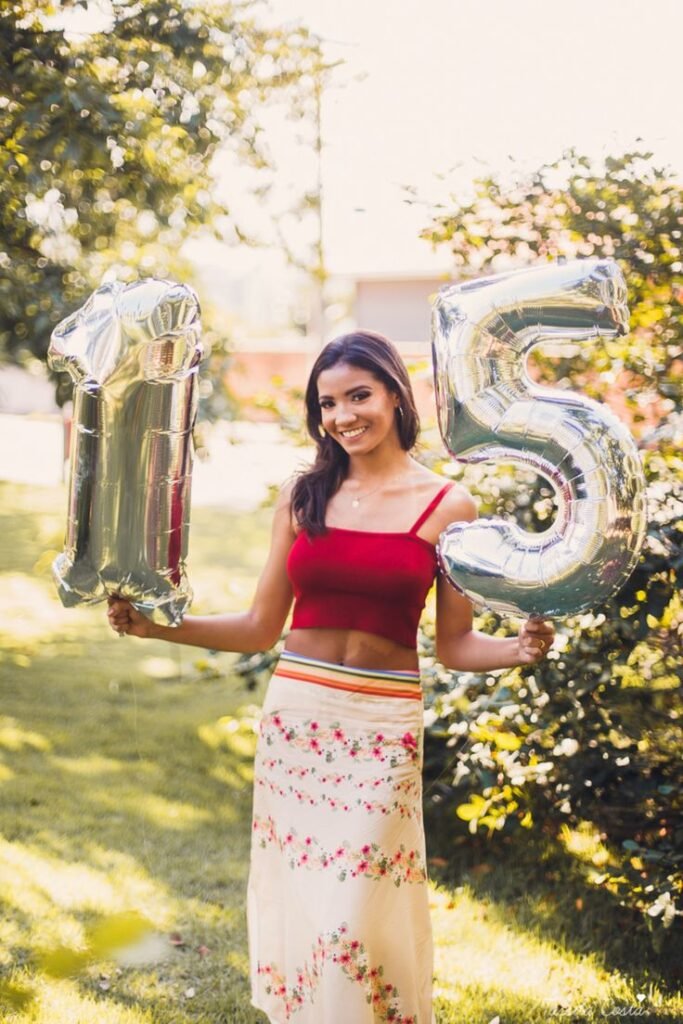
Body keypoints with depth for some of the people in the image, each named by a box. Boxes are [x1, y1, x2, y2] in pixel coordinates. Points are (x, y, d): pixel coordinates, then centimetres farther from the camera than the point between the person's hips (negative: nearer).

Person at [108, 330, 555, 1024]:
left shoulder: (447, 505, 0)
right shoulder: (303, 496, 5)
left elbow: (454, 645, 2)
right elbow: (261, 627, 8)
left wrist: (518, 650, -17)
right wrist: (155, 626, -1)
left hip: (383, 728, -2)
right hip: (295, 713, 3)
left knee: (355, 920, -3)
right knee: (293, 904, 8)